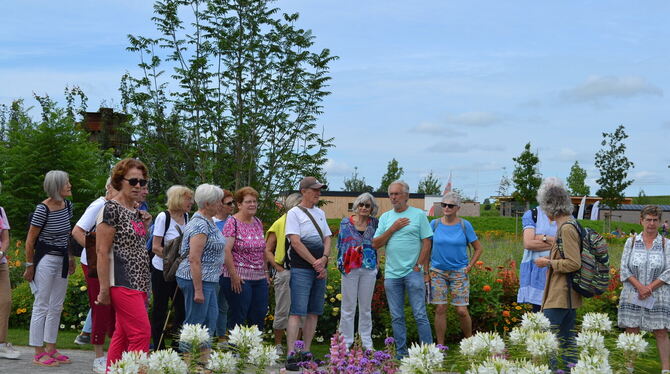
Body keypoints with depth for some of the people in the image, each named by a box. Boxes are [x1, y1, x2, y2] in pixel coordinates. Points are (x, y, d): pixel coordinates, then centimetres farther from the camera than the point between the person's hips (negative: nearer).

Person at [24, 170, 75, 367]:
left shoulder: (67, 205, 4)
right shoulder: (43, 209, -17)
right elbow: (30, 240, -11)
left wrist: (70, 258, 17)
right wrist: (30, 266, -8)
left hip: (62, 260, 7)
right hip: (45, 260, -7)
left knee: (56, 307, 12)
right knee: (42, 307, -1)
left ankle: (51, 349, 22)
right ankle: (38, 354, 5)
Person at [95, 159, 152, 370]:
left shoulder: (137, 211, 15)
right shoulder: (111, 208, -9)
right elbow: (102, 251, -13)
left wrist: (144, 227, 8)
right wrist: (104, 289, -16)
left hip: (139, 282, 8)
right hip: (123, 281, -8)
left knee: (123, 335, 10)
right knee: (142, 333, -13)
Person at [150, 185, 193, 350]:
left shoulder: (186, 217, 7)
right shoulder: (163, 217, -11)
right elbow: (156, 247, -14)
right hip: (162, 270, -6)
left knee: (183, 309, 2)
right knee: (160, 311, 3)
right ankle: (159, 350, 11)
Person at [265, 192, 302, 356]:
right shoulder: (280, 223, 1)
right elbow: (268, 250, 0)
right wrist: (279, 268, -9)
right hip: (284, 273, -3)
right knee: (283, 311, 3)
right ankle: (278, 345, 15)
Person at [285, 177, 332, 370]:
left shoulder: (320, 213, 17)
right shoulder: (294, 213, -3)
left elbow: (327, 238, 13)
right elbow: (296, 242, -10)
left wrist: (324, 259, -7)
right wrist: (315, 263, -11)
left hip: (320, 269, 7)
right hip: (301, 269, -7)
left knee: (314, 312, 7)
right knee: (297, 312, -11)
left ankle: (306, 353, 14)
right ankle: (291, 356, -13)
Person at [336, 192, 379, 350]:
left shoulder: (374, 223, 7)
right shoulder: (346, 222, 2)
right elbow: (341, 244, 4)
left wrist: (377, 262, 4)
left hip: (369, 268, 2)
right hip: (350, 267, -2)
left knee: (366, 306, 9)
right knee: (348, 306, 0)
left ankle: (366, 340, 17)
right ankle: (346, 340, 7)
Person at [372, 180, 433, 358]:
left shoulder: (418, 214, 2)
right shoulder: (385, 217, 12)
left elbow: (426, 243, -2)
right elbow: (375, 244, 5)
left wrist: (419, 267, -9)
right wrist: (393, 228, -6)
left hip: (413, 272, -4)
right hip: (392, 274, 4)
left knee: (420, 315, -4)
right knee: (396, 317, 8)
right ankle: (401, 352, 16)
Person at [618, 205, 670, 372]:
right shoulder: (631, 242, 6)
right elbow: (624, 268, 0)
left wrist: (650, 287, -13)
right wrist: (639, 287, -13)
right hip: (632, 296, 1)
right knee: (631, 331, 1)